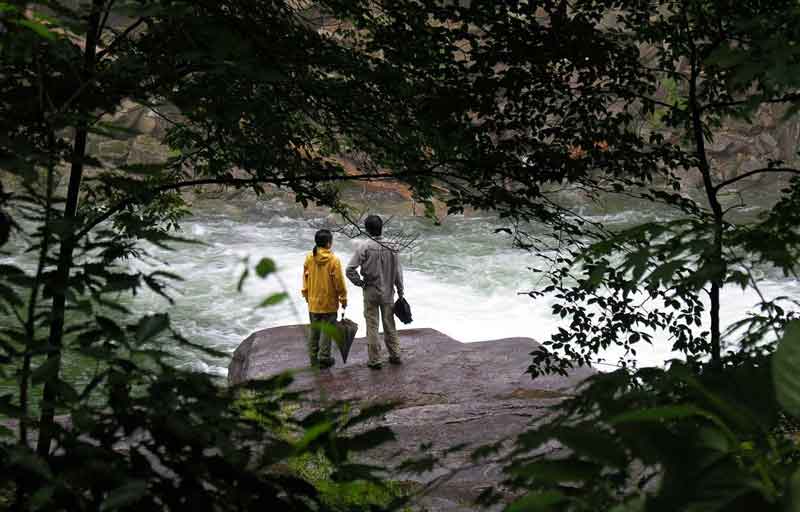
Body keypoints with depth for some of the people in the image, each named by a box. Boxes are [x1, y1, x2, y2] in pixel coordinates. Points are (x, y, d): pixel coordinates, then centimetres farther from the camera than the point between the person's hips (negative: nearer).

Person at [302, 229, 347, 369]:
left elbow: (306, 279, 6)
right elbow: (339, 281, -11)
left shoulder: (309, 258, -2)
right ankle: (324, 358, 7)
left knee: (314, 330, 14)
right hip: (329, 302, -4)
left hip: (313, 301, 4)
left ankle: (313, 357, 21)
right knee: (326, 330, 4)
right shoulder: (333, 260, -15)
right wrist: (343, 298, 1)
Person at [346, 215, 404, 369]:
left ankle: (374, 360, 9)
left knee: (372, 326, 5)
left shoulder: (365, 247, -13)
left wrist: (360, 282, -2)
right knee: (389, 325, 16)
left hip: (370, 293, -3)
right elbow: (398, 271, 0)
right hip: (388, 293, 3)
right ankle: (395, 355, 23)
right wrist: (400, 291, 8)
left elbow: (350, 269, -16)